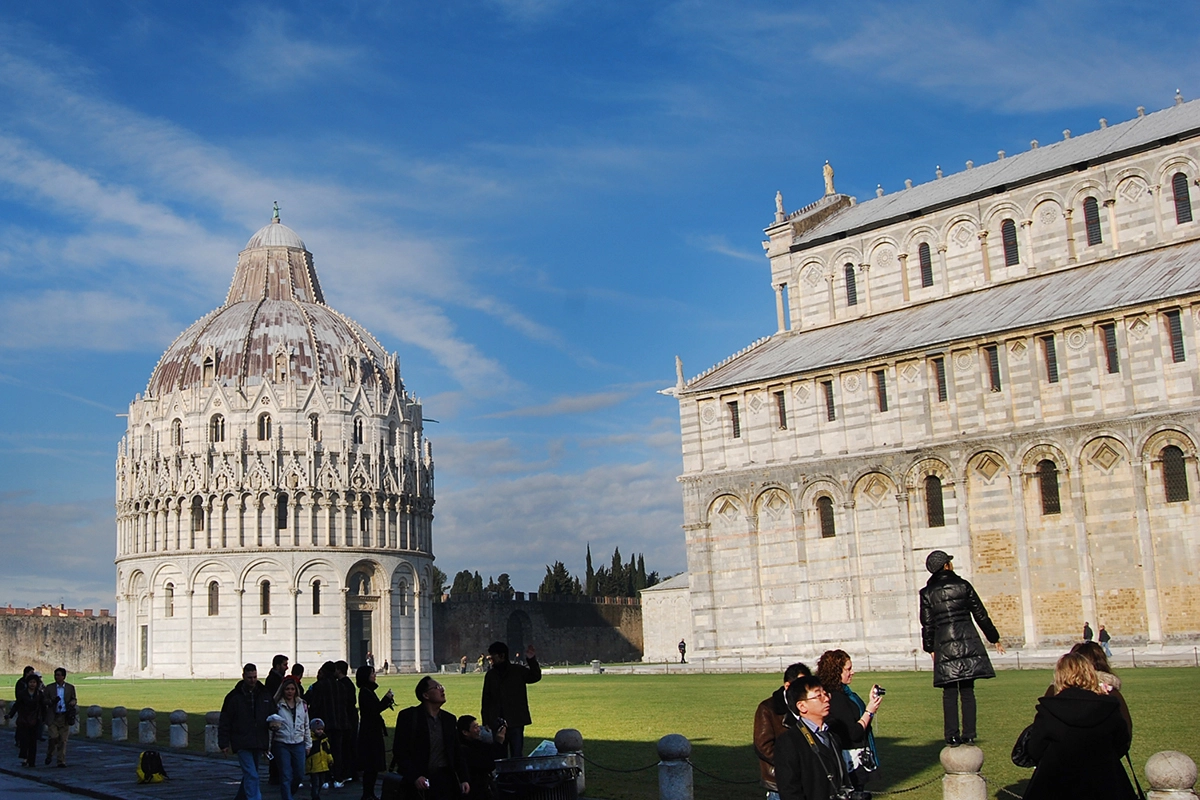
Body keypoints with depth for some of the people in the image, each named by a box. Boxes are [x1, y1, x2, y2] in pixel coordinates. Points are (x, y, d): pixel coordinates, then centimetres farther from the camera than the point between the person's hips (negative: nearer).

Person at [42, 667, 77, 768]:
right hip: (53, 717, -1)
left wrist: (73, 702, -10)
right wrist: (51, 701, -17)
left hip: (65, 717, 1)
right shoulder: (49, 688, 4)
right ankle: (49, 755, 17)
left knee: (63, 740, 1)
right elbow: (44, 700, 4)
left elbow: (74, 700, 14)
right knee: (53, 737, -11)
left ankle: (61, 761, 8)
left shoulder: (70, 688, 7)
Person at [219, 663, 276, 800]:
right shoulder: (234, 696, -3)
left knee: (249, 774, 16)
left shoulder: (265, 694, 7)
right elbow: (225, 722, 1)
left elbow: (273, 714, 17)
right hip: (242, 743, -4)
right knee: (251, 775, -12)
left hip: (259, 743, 4)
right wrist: (224, 743, -3)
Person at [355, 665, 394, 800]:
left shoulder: (369, 691, 15)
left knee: (372, 765, 12)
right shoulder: (365, 692, -15)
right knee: (371, 765, -6)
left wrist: (387, 702, 9)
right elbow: (374, 710, -21)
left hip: (373, 732, 10)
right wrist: (387, 698, -16)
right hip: (370, 732, -10)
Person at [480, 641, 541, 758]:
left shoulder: (518, 671, 4)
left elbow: (535, 677, -8)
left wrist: (532, 661, -23)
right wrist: (485, 722, 5)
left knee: (517, 756, -2)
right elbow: (486, 700, 11)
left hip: (515, 722, -3)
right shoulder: (490, 675, 10)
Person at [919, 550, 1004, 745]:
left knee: (949, 693, 5)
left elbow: (927, 625, 5)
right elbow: (981, 615, 7)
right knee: (967, 691, 5)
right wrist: (994, 639, 17)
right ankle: (969, 735, 4)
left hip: (944, 644, 0)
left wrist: (931, 649, 18)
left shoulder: (927, 593, 3)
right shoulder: (963, 586, 2)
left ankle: (952, 735, 3)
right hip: (968, 641, 0)